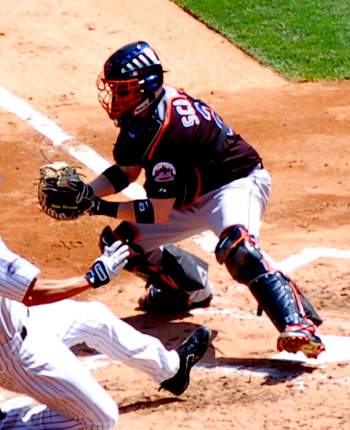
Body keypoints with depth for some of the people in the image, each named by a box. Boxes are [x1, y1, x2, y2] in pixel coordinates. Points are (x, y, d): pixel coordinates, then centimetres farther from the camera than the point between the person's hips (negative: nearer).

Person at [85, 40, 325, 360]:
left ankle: (298, 322, -48)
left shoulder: (166, 128, -31)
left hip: (237, 184, -10)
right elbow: (126, 171, 8)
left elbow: (158, 211, -28)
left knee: (236, 247, -40)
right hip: (194, 197, 10)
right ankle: (184, 284, 32)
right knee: (121, 241, 6)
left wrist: (99, 208, -25)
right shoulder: (140, 113, -3)